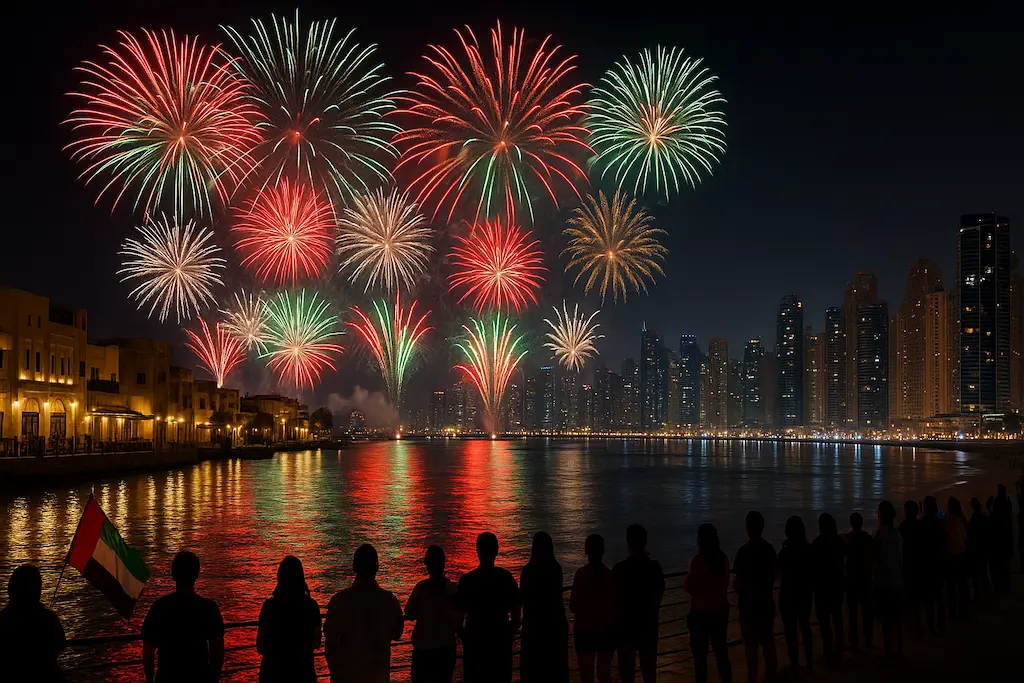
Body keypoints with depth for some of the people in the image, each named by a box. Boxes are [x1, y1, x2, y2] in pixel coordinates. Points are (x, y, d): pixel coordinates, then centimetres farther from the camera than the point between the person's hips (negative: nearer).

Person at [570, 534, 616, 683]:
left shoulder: (581, 574, -15)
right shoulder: (610, 575, -8)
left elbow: (573, 606, -12)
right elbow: (615, 605, -2)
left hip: (585, 631, -2)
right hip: (607, 630, 3)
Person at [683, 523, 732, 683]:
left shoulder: (698, 560, -19)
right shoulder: (723, 558, -2)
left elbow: (687, 587, -10)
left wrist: (687, 576, 9)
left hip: (701, 612, -6)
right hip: (721, 610, 6)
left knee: (700, 653, 5)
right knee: (721, 650, 19)